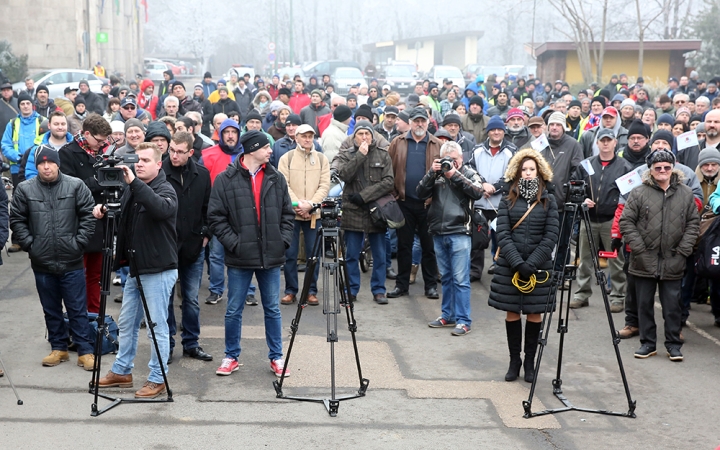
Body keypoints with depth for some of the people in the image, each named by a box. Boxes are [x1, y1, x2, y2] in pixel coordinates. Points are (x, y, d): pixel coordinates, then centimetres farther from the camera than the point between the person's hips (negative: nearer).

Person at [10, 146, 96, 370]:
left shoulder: (76, 186, -4)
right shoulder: (24, 189, -2)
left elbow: (88, 215, -2)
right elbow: (16, 220, 5)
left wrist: (79, 242, -7)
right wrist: (29, 244, -3)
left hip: (71, 262, -2)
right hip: (42, 263, 2)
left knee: (77, 309, 4)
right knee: (51, 309, 14)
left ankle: (85, 351, 11)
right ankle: (58, 348, 27)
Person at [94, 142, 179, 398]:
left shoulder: (165, 190, -11)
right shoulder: (132, 190, 11)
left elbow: (162, 209, -34)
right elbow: (121, 219, 16)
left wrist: (134, 183, -40)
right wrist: (103, 210, -6)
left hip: (158, 269, -8)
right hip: (135, 268, 8)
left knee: (157, 326, 0)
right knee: (126, 323, 16)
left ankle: (157, 379, 9)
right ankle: (122, 372, 29)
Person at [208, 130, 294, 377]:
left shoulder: (276, 179, 5)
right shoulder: (226, 179, -6)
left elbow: (287, 213, 11)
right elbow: (215, 217, -6)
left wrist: (284, 240, 0)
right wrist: (233, 243, -12)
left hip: (271, 257, 3)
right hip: (240, 258, -2)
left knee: (272, 309, 10)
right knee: (234, 310, 7)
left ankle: (276, 357, 21)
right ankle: (231, 357, 22)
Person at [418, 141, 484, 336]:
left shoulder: (469, 173, 4)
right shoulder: (437, 174, 11)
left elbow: (478, 192, -14)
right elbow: (421, 194, 2)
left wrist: (455, 175, -14)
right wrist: (431, 173, -9)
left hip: (459, 233, -4)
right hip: (438, 232, 4)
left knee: (460, 279, -5)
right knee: (446, 277, 14)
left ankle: (463, 320, -1)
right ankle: (448, 315, 24)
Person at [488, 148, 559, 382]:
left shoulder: (549, 201, 3)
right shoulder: (507, 200, 4)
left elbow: (551, 236, -4)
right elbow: (503, 234, -4)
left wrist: (531, 263, -13)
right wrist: (518, 262, -16)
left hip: (538, 266, 0)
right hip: (509, 265, 1)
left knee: (534, 313, 5)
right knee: (512, 312, 5)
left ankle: (529, 362, 17)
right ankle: (514, 361, 17)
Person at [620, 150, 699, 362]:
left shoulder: (686, 194, 5)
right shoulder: (639, 193, -2)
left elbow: (693, 223, 8)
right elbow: (626, 222, -2)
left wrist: (683, 250, -2)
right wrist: (639, 248, -8)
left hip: (672, 263, 1)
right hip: (644, 262, 0)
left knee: (672, 305, 5)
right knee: (645, 304, 8)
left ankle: (673, 344, 16)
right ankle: (648, 343, 19)